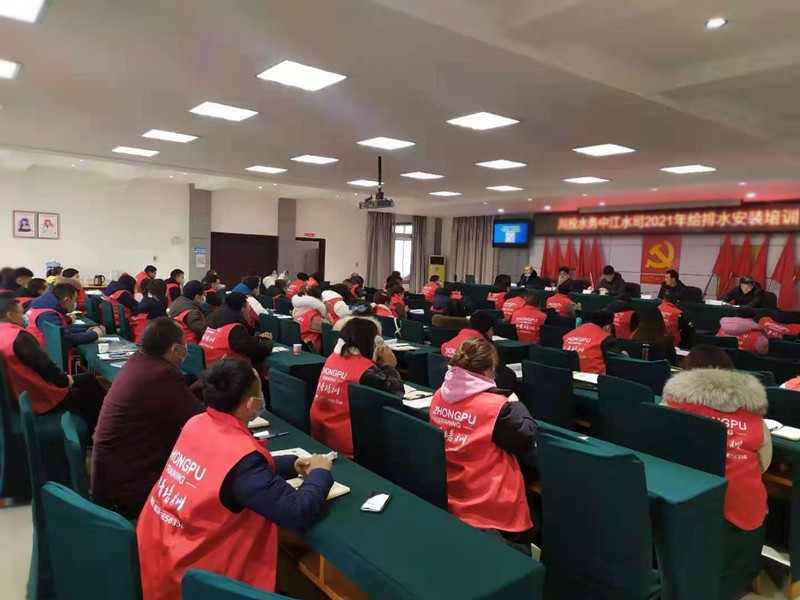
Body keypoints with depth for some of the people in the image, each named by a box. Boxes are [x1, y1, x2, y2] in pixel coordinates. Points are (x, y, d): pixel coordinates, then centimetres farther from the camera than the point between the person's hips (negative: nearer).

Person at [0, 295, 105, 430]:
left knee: (86, 379, 18)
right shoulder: (19, 337, -24)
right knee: (90, 383, 8)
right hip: (40, 399, -9)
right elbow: (45, 365, -22)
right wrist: (66, 380, -5)